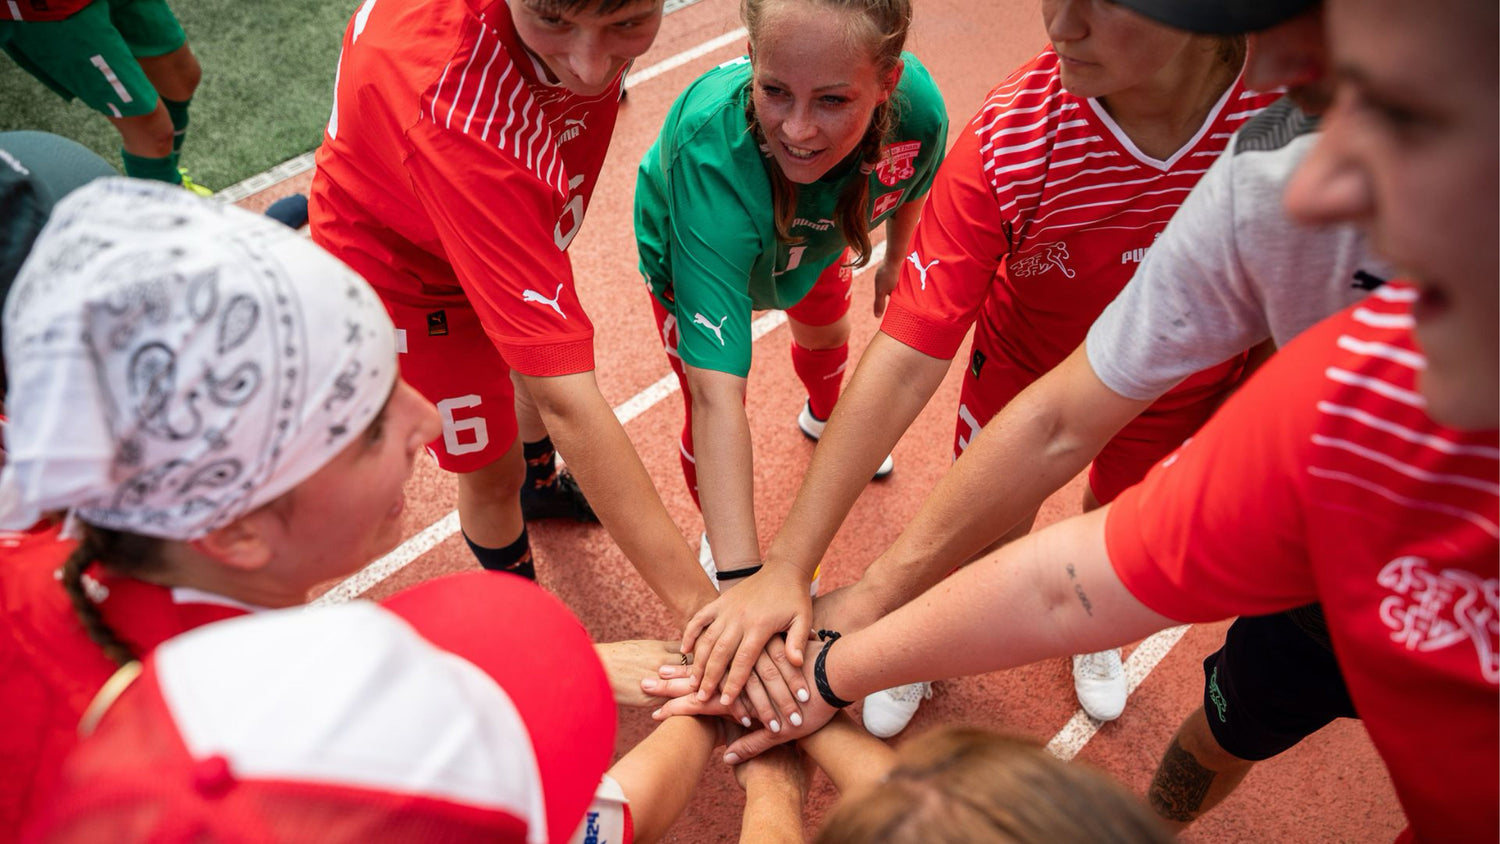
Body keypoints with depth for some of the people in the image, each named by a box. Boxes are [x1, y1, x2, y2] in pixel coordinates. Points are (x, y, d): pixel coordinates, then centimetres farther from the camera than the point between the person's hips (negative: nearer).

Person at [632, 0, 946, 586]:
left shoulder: (918, 107, -37)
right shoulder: (710, 147, -48)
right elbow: (716, 392, -52)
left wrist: (894, 261, 11)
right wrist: (739, 575, -56)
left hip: (813, 238, 4)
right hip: (691, 248, -4)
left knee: (826, 335, 28)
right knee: (709, 423, -1)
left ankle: (823, 417, 67)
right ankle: (716, 539, 35)